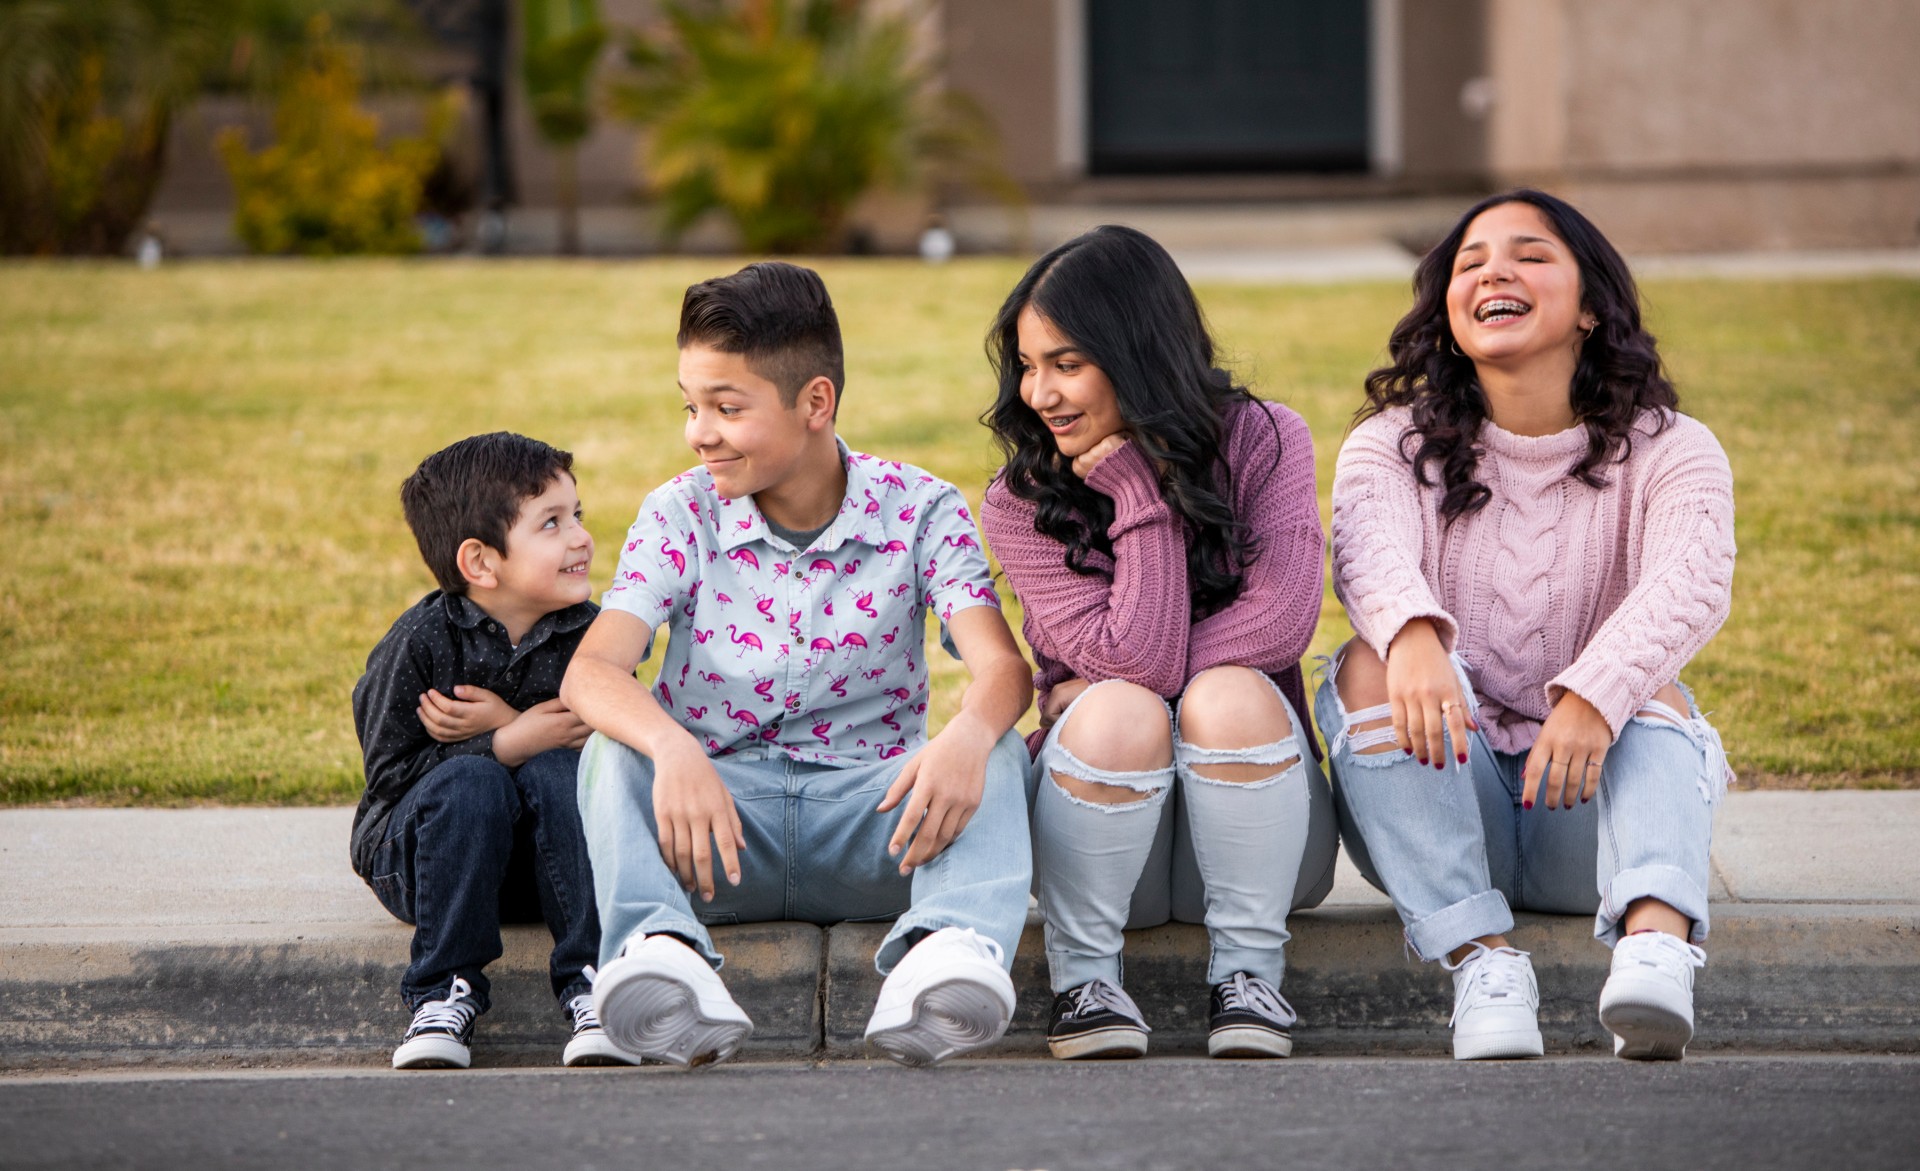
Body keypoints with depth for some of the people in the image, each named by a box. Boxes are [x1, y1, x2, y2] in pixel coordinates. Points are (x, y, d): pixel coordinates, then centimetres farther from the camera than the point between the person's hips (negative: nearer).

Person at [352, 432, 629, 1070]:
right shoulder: (421, 640, -12)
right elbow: (390, 773, -15)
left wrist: (505, 725, -20)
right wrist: (511, 745, -24)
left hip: (546, 862, 2)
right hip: (417, 856, -2)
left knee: (560, 771, -28)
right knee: (469, 783, -32)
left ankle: (591, 978, -29)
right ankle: (445, 990, -27)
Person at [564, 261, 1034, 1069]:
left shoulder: (919, 511, 0)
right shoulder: (681, 515, 1)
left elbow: (1001, 664, -15)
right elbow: (591, 671, -15)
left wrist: (969, 735, -42)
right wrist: (672, 746, -39)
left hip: (868, 816, -1)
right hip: (719, 810, 1)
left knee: (995, 755, -28)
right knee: (614, 751, -27)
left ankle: (947, 945, -55)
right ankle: (659, 950, -54)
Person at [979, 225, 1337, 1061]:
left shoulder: (1260, 441, -5)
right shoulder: (1020, 504, -7)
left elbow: (1283, 618, -20)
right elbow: (1136, 657, -19)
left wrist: (1097, 687, -19)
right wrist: (1141, 489, -18)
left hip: (1250, 817, 0)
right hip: (1099, 818, 0)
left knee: (1228, 694, -31)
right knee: (1120, 713, -32)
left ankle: (1248, 974, -20)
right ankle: (1083, 978, -15)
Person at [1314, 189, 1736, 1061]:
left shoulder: (1669, 452, 2)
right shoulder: (1392, 445, 5)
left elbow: (1691, 585, -21)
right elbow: (1369, 551, -20)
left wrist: (1596, 694, -43)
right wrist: (1411, 633, -46)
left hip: (1589, 805, -1)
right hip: (1440, 799, 1)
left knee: (1652, 690, -29)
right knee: (1371, 664, -25)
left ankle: (1655, 939, -57)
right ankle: (1480, 956, -41)